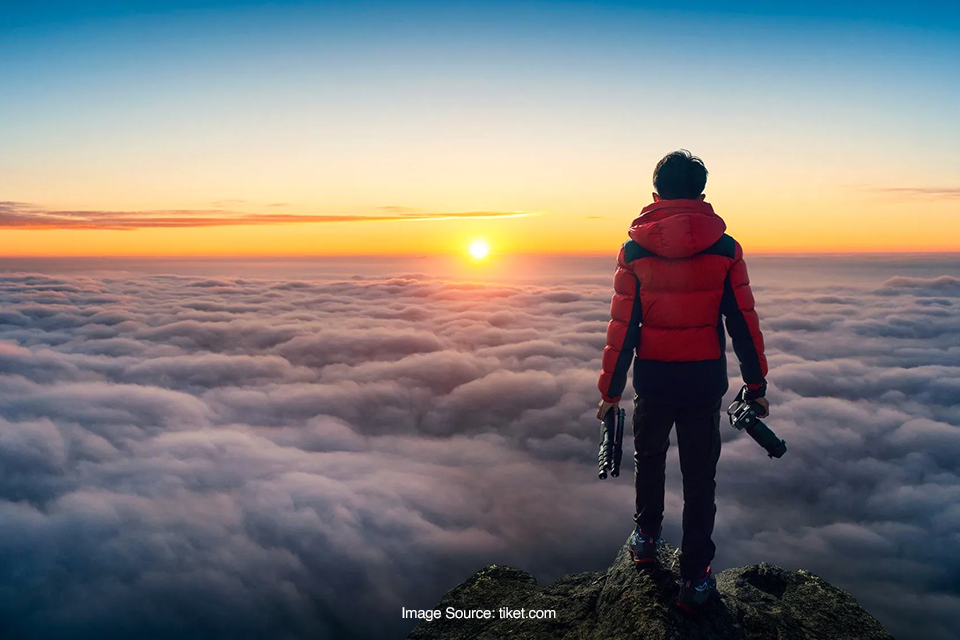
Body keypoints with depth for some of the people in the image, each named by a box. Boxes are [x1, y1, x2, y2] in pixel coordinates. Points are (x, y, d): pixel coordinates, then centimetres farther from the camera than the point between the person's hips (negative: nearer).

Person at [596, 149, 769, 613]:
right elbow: (744, 322, -3)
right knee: (699, 477, 10)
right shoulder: (725, 249, -5)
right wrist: (756, 385, 7)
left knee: (649, 460, 24)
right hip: (706, 380, 0)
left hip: (653, 378, 0)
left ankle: (646, 538, 41)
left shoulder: (634, 251, -7)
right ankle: (695, 579, 16)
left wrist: (611, 389, 3)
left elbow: (622, 327, -6)